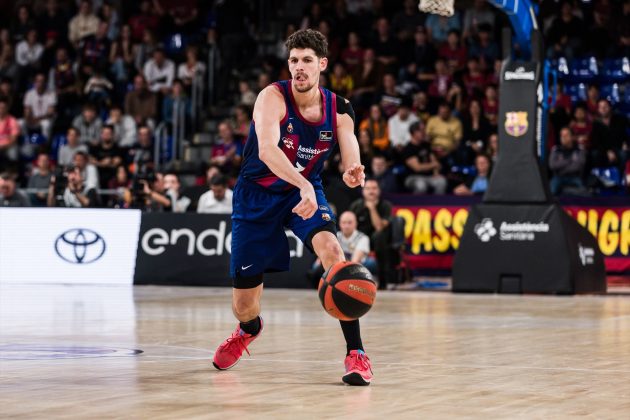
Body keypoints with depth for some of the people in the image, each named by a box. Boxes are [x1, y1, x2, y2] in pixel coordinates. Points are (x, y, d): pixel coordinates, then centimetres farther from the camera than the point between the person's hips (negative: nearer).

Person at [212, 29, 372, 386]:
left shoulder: (339, 109, -9)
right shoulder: (273, 97, -22)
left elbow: (352, 157, -13)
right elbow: (267, 149, -37)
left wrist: (354, 174, -39)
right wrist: (303, 185, -53)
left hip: (305, 191, 2)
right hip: (257, 194, -2)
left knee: (331, 249, -31)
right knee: (244, 302, 3)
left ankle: (356, 353, -26)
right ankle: (249, 329, 46)